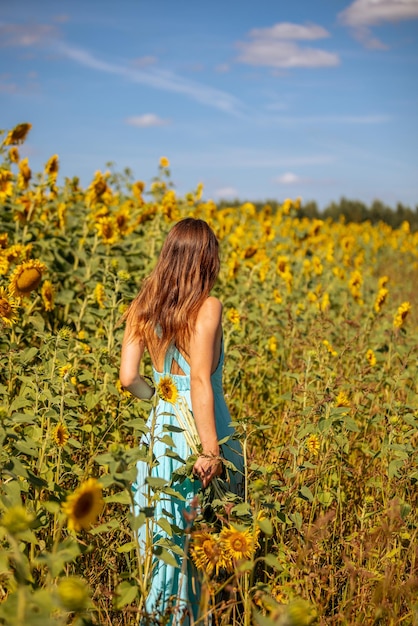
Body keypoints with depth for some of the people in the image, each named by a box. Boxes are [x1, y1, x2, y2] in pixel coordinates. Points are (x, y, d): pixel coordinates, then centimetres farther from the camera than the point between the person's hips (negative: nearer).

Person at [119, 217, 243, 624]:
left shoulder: (143, 308, 3)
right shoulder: (207, 307, -12)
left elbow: (128, 377, -2)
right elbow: (201, 383, -19)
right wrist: (211, 450, -17)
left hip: (161, 428, 5)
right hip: (202, 433, -5)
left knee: (164, 537, 14)